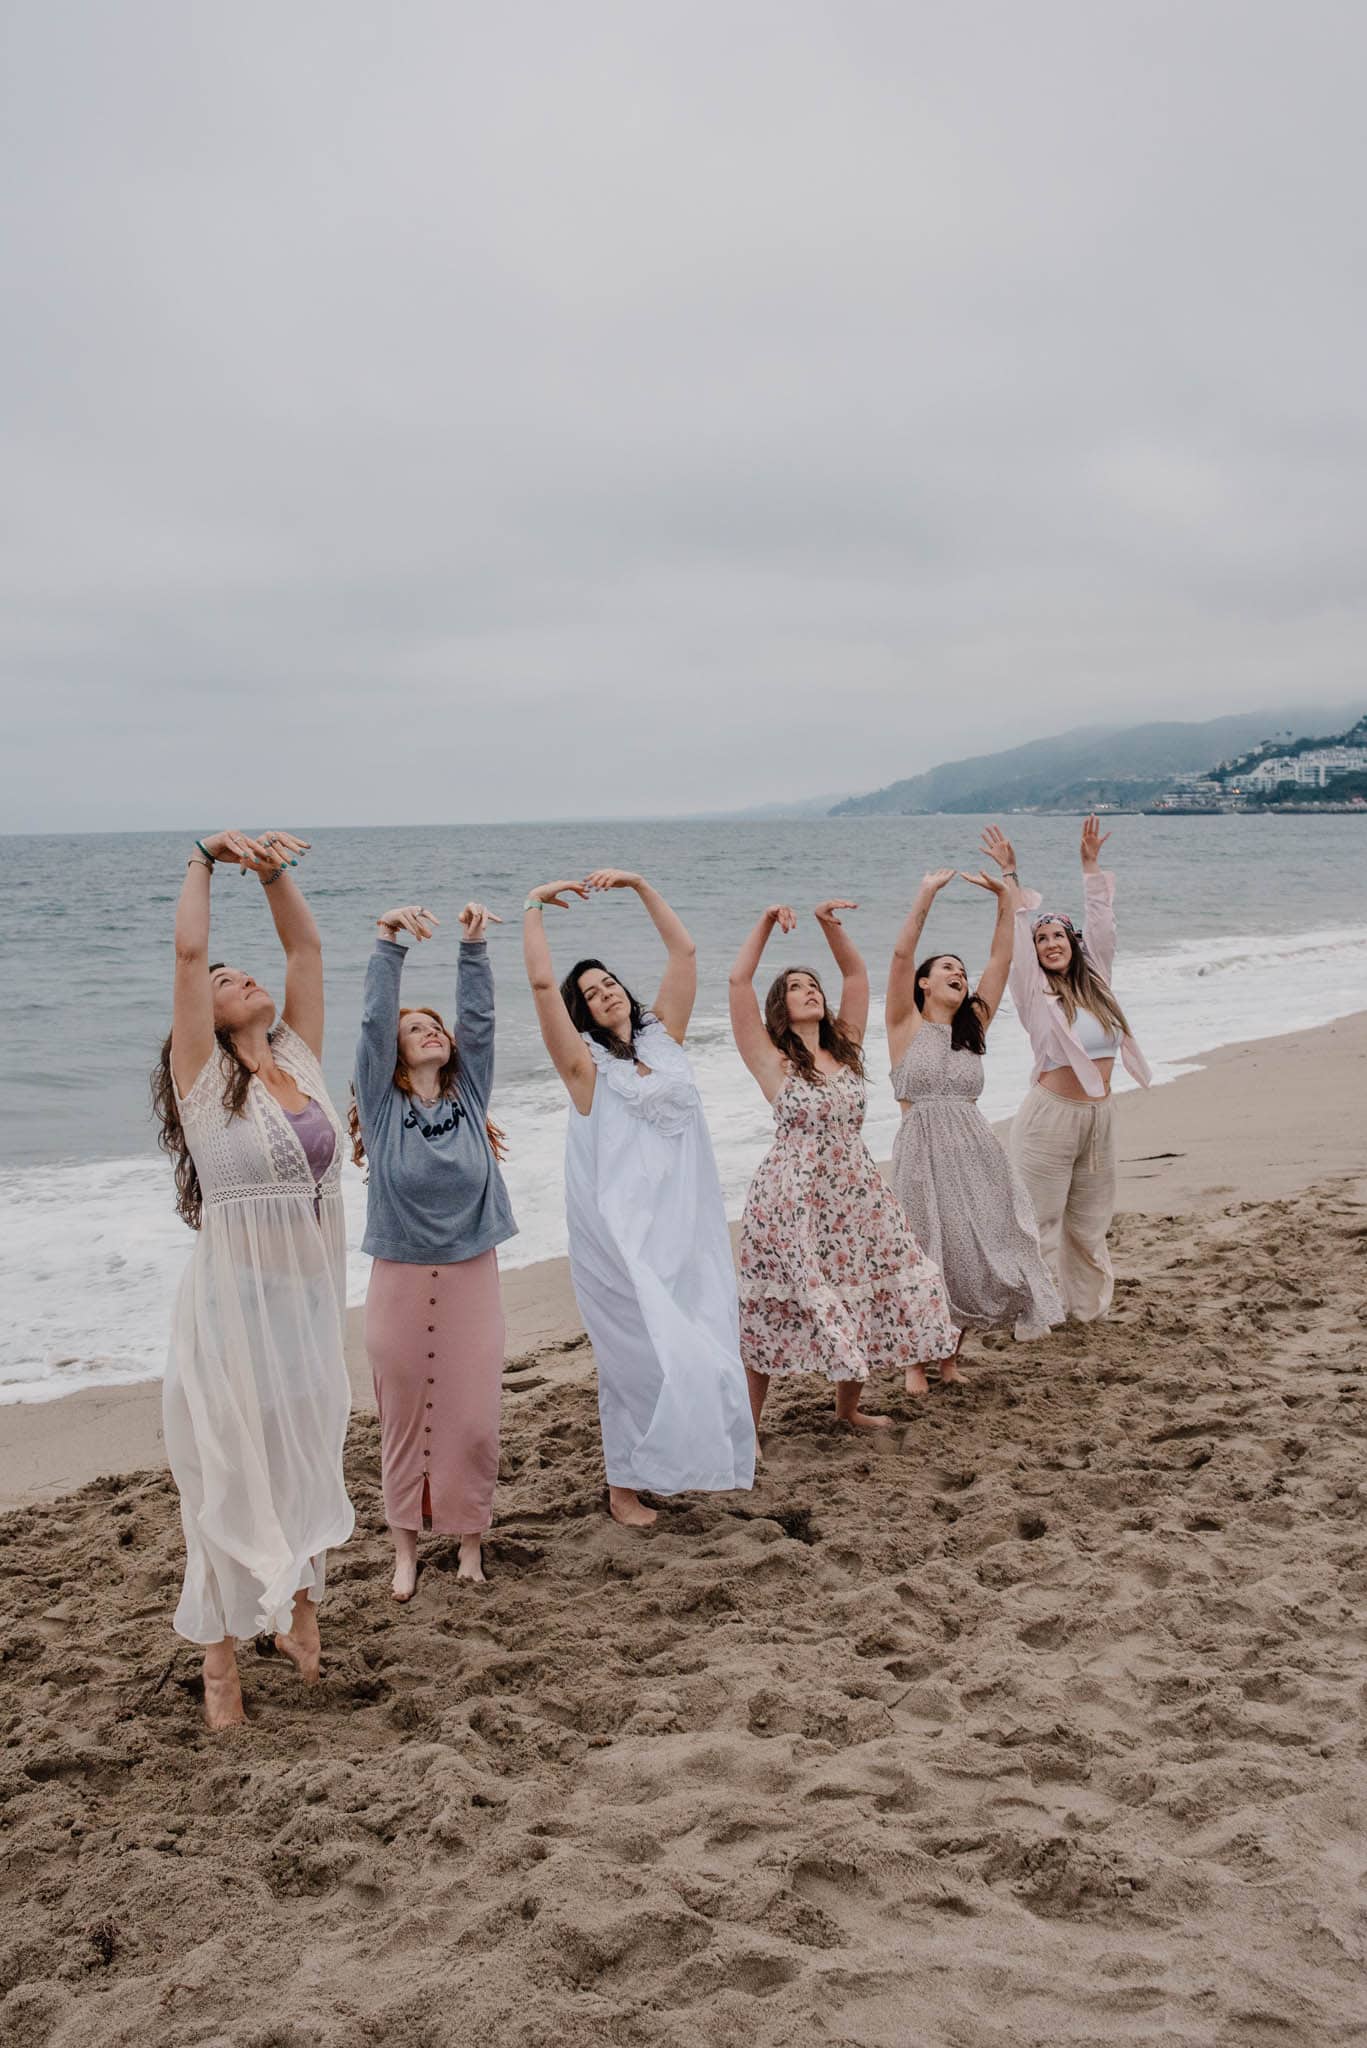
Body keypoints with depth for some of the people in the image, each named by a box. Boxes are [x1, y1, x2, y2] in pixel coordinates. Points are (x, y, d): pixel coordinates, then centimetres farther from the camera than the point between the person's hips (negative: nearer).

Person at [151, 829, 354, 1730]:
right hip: (237, 1300, -5)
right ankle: (221, 1655, 14)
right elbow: (188, 953, -14)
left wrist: (276, 873, 1)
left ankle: (300, 1609, 34)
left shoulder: (300, 1061, 8)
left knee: (309, 1460, 16)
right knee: (231, 1472, 2)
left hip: (315, 1298, 5)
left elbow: (306, 948, 6)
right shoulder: (202, 1077, -6)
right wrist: (206, 861, -6)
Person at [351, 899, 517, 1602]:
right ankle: (406, 1547, 20)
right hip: (401, 1279, -2)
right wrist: (388, 941, -17)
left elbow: (478, 1019, -2)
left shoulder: (468, 1096, 7)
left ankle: (469, 1537, 20)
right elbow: (374, 1022, -10)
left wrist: (474, 946, -10)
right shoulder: (382, 1105, -1)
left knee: (472, 1417, 3)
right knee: (404, 1418, 6)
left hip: (471, 1277, 2)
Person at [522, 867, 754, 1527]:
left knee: (701, 1342, 6)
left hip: (686, 1221, 5)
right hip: (621, 1229, -5)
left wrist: (640, 886, 8)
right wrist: (534, 908, -6)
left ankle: (692, 1461, 23)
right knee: (641, 1349, -5)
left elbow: (683, 952, 11)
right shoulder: (585, 1063, -4)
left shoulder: (663, 1038, 10)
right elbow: (542, 983, -14)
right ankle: (624, 1483, 8)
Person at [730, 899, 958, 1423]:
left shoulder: (845, 1048, 9)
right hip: (793, 1196, -5)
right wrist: (767, 922, -9)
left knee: (860, 1304, 12)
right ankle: (747, 1424, 10)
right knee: (773, 1314, 0)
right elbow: (738, 980, -12)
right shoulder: (771, 1059, -5)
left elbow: (856, 972, 11)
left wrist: (829, 923, 1)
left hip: (856, 1191, 5)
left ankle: (848, 1408, 32)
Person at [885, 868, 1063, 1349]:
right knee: (927, 1261, -2)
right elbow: (902, 954, -8)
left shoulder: (973, 1027, 15)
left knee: (973, 1255, 3)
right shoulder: (907, 1025, 4)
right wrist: (927, 893, -9)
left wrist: (1004, 896, 8)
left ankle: (950, 1359, 18)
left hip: (975, 1152, 4)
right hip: (922, 1151, -4)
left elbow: (1000, 959, 13)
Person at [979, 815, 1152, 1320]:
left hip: (1100, 1117, 5)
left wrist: (1091, 864, 11)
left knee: (1089, 1224, 15)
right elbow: (1016, 934, -10)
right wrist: (1010, 875, -11)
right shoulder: (1034, 991, -3)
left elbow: (1101, 920, 11)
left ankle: (1087, 1307, 28)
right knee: (1041, 1224, -1)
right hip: (1051, 1117, -5)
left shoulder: (1095, 982, 9)